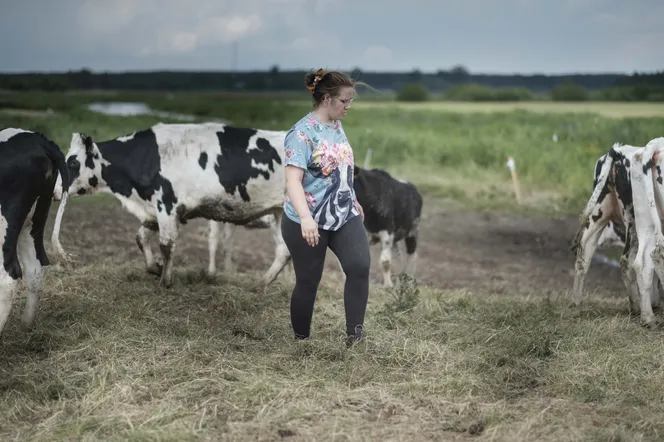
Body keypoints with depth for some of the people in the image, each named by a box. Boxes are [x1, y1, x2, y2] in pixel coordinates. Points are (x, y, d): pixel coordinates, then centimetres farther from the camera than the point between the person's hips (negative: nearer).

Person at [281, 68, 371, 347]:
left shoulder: (337, 127, 7)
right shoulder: (303, 133, -18)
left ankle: (355, 334, -3)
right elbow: (293, 180, -27)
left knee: (360, 266, -12)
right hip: (308, 223, -6)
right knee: (308, 282, 4)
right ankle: (301, 341, 24)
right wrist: (306, 218, -40)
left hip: (344, 216, 6)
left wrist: (353, 201, 30)